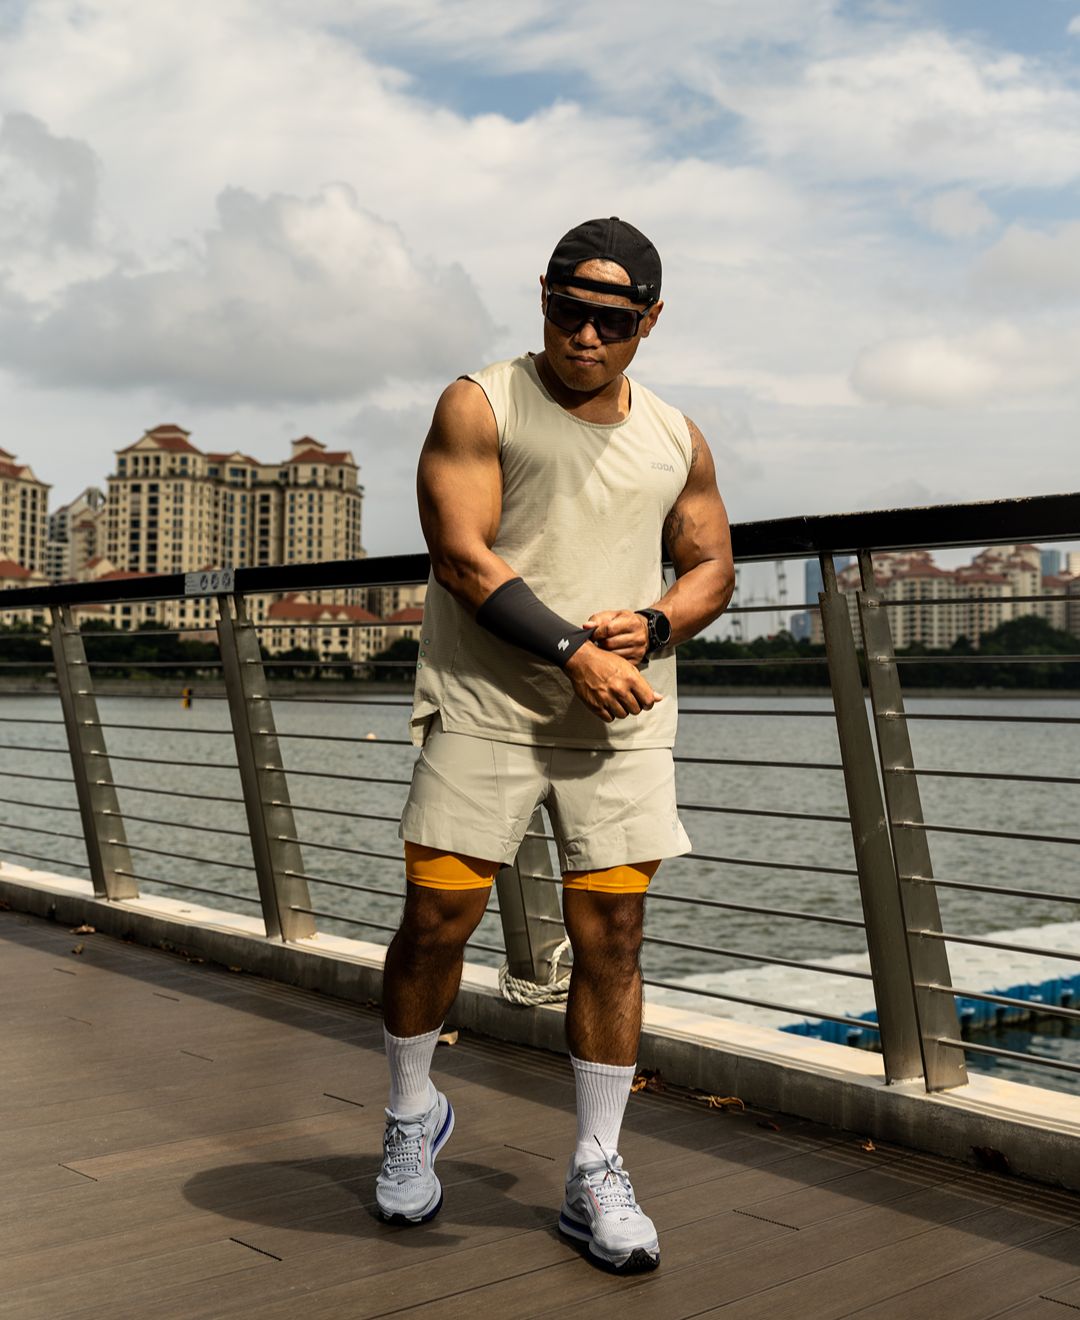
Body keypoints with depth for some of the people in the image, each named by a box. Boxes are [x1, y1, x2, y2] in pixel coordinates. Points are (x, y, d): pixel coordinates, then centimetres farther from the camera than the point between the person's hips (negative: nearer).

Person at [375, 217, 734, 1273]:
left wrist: (649, 624, -5)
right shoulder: (479, 407, 1)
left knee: (611, 935, 1)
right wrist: (571, 652, -16)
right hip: (484, 710, -3)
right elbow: (462, 555, -9)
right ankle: (412, 1118, 27)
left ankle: (596, 1175, 14)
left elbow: (710, 566, 18)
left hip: (625, 717, 3)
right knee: (436, 918, -1)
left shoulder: (675, 439, 14)